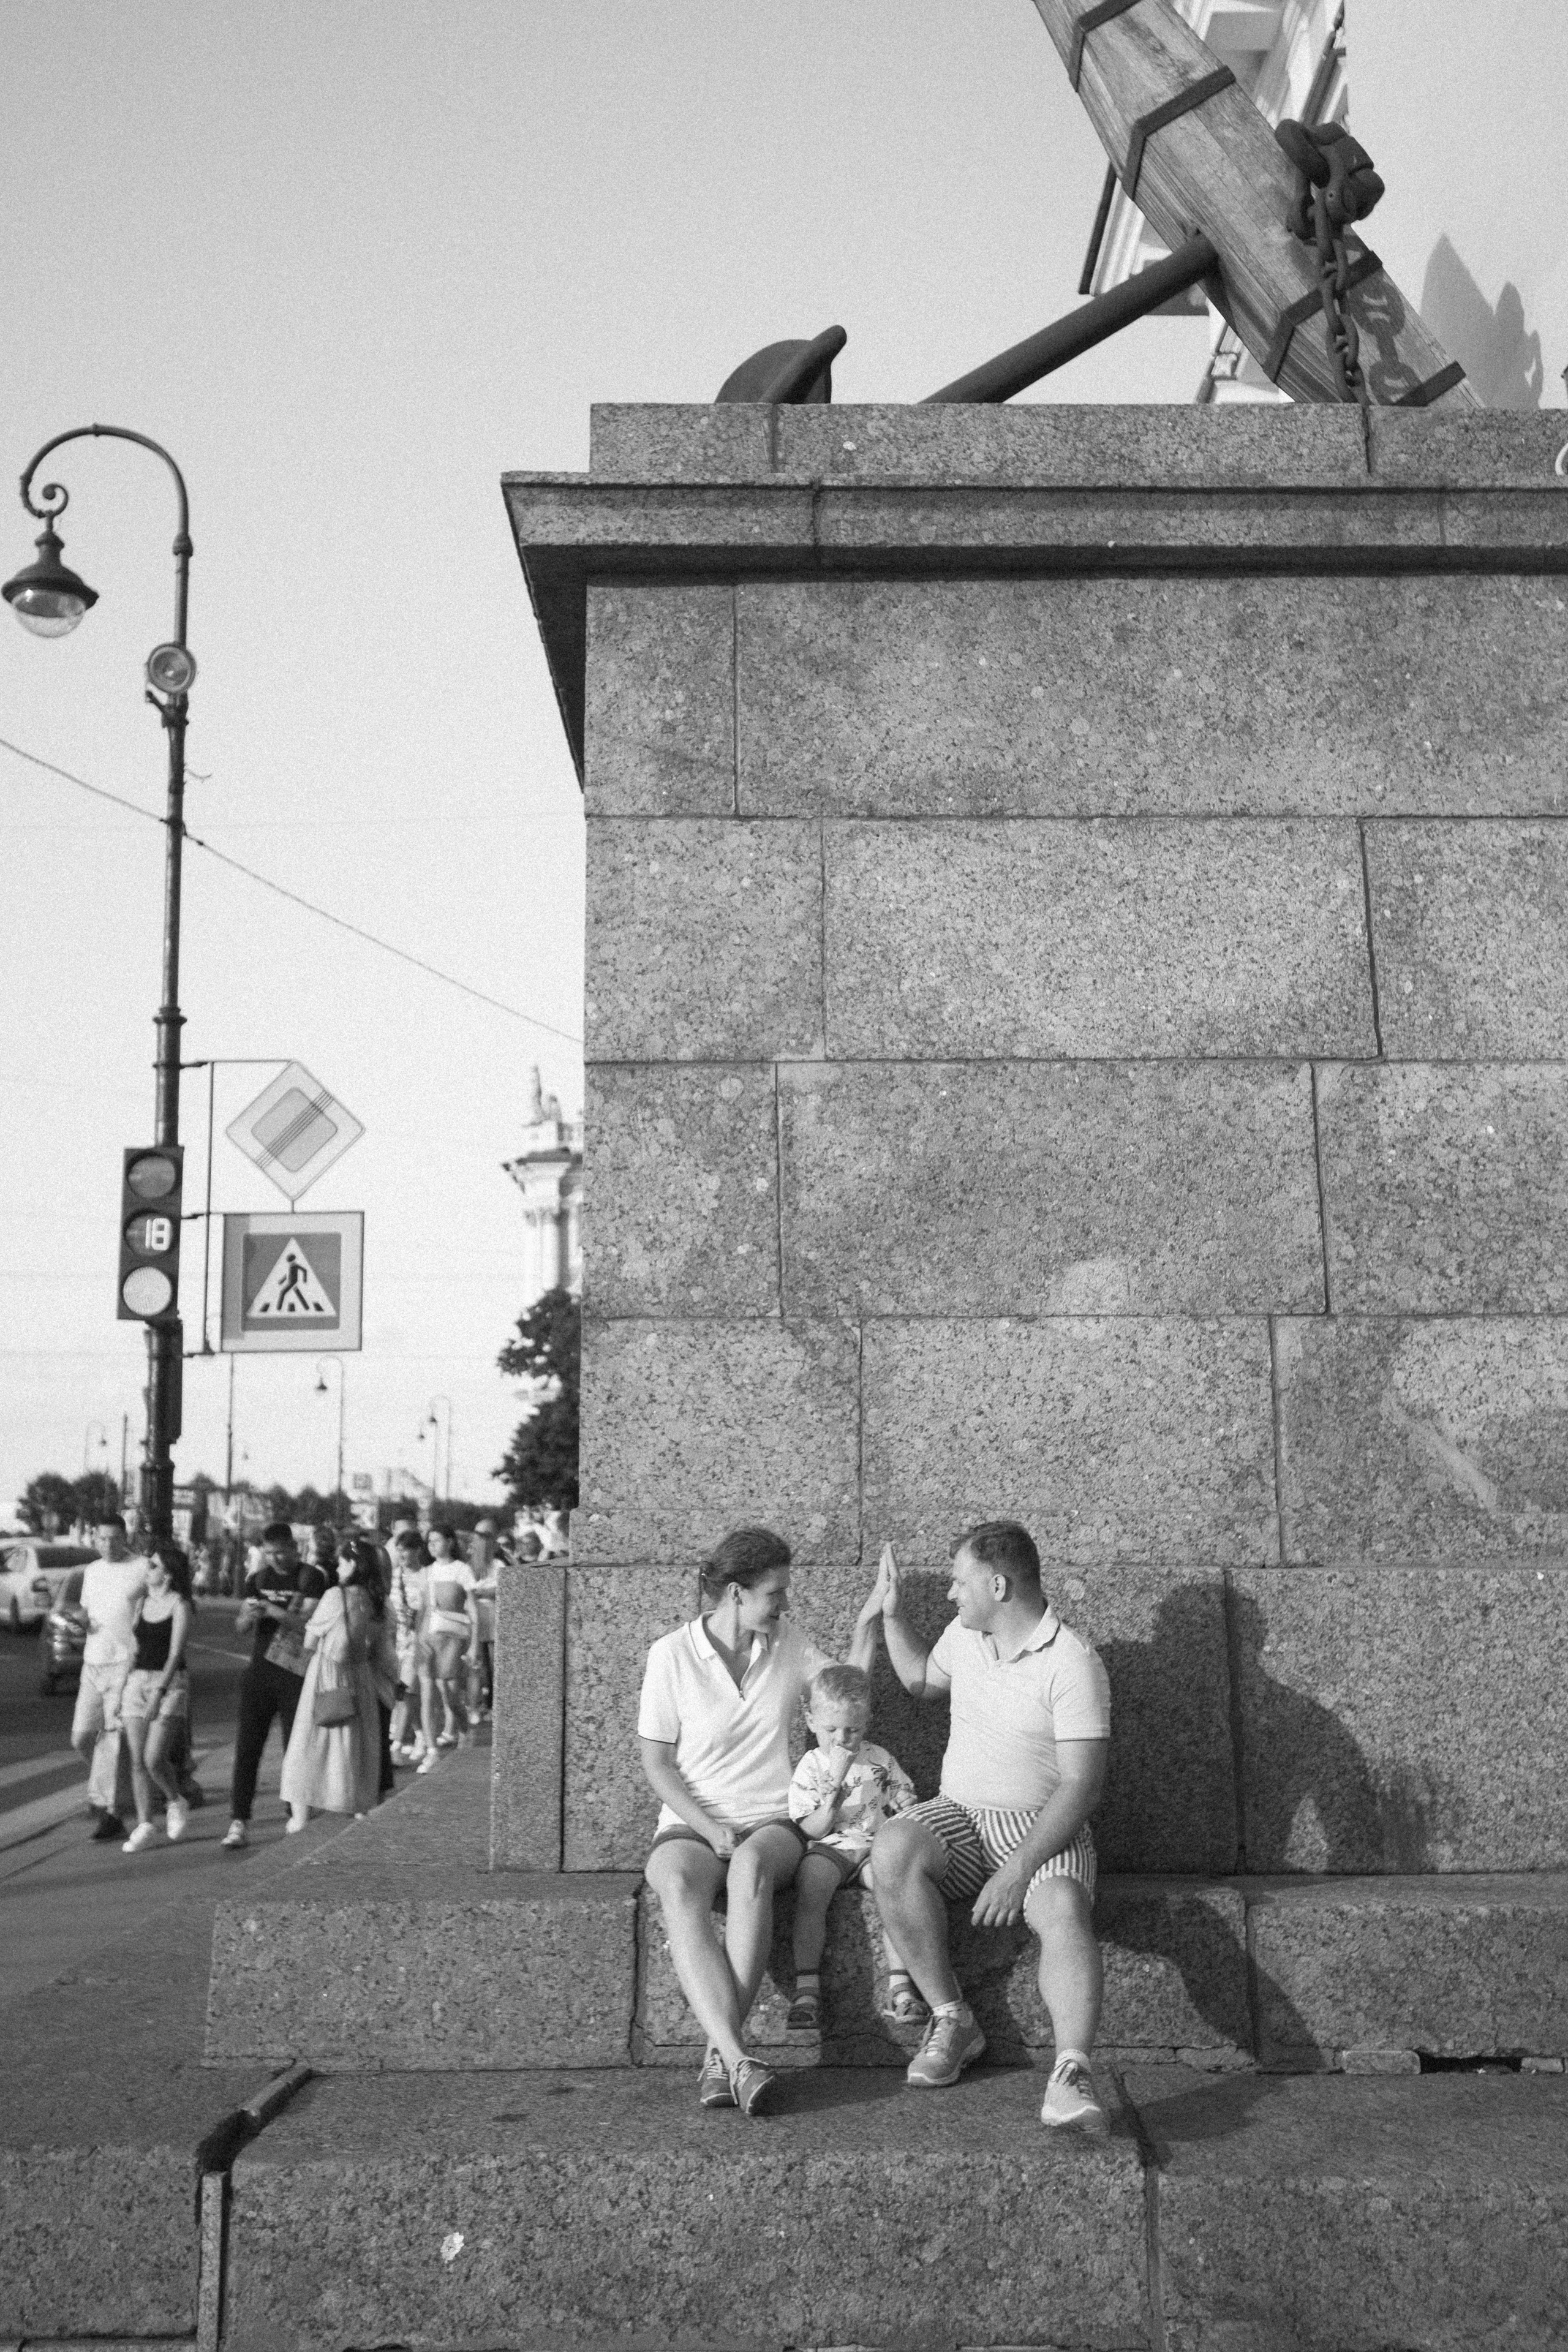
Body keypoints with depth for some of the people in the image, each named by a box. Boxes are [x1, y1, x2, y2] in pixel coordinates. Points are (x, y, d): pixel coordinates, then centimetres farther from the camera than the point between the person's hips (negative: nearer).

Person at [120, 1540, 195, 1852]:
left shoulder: (180, 1605, -7)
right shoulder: (142, 1603, 12)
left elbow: (176, 1653, -15)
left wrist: (159, 1692, -24)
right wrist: (124, 1687, 15)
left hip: (170, 1683, -6)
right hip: (137, 1681, 6)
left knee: (155, 1759, -13)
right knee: (137, 1760, 1)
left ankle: (176, 1803, 13)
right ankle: (144, 1825, 8)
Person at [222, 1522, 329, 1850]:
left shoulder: (311, 1579, -2)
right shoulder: (258, 1580, 11)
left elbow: (310, 1623, -13)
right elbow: (240, 1628, 9)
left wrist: (274, 1612, -26)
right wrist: (249, 1616, -13)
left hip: (295, 1675, -3)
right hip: (259, 1672, 4)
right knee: (247, 1749, -2)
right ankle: (240, 1822, -2)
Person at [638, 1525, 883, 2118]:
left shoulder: (789, 1644, 9)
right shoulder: (672, 1654, -2)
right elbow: (656, 1761, -1)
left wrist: (868, 1620, 9)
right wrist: (709, 1828, -13)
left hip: (771, 1822, 2)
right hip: (692, 1823, -2)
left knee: (751, 1868, -37)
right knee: (678, 1888, -38)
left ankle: (721, 2055, -38)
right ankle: (738, 2058, -46)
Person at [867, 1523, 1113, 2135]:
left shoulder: (1072, 1664, -14)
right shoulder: (965, 1636, 8)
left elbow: (1081, 1785, -19)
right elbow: (922, 1680, 32)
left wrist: (1018, 1870, -27)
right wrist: (892, 1615, 16)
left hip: (1043, 1829, -5)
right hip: (959, 1814, 5)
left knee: (1063, 1910, -36)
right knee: (891, 1848, -27)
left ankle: (1072, 2073, -47)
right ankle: (952, 2020, -19)